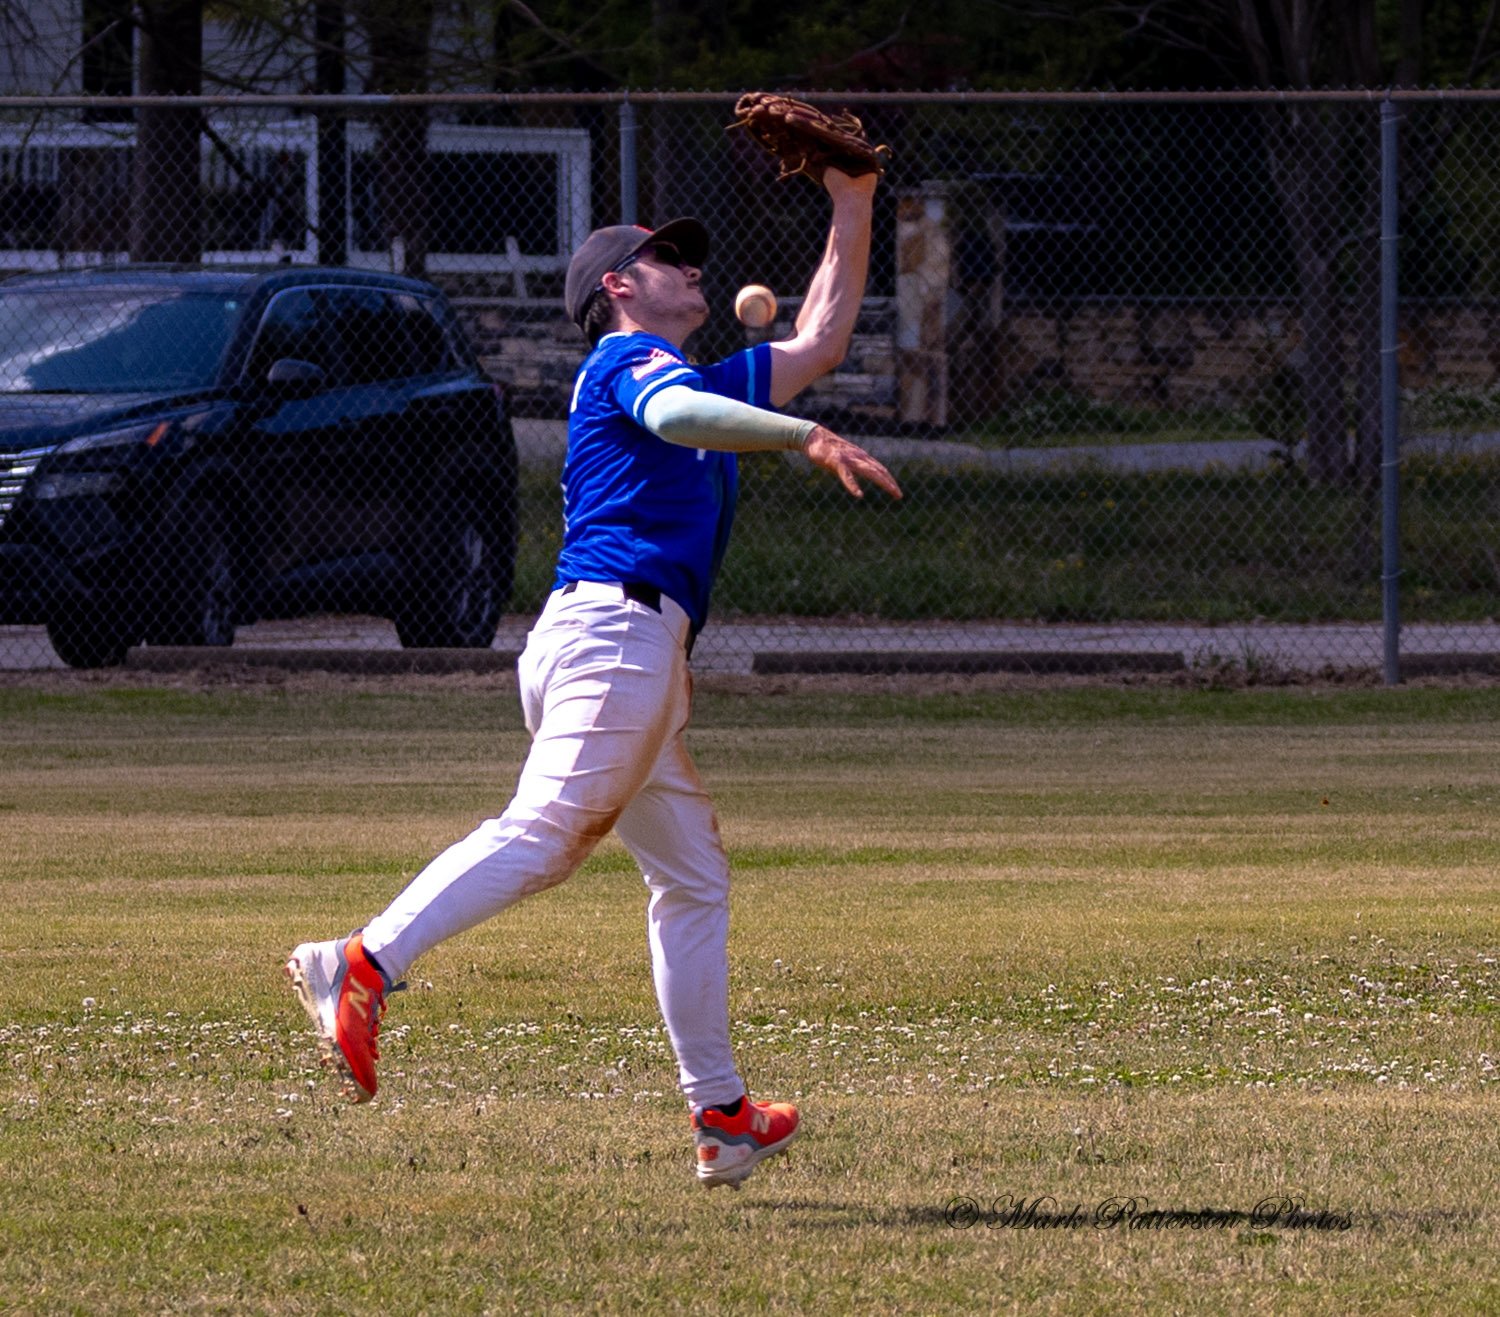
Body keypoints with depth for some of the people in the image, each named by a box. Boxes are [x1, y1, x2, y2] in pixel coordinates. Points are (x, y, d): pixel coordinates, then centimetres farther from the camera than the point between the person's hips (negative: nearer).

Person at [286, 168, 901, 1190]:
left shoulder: (700, 380, 30)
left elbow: (821, 341, 36)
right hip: (616, 624, -10)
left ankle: (719, 1114, 13)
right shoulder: (629, 359, 2)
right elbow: (675, 415, -22)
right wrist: (810, 439, -33)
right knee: (543, 834, -23)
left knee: (694, 875, 11)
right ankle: (364, 966, -35)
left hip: (646, 655, 10)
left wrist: (853, 206, 32)